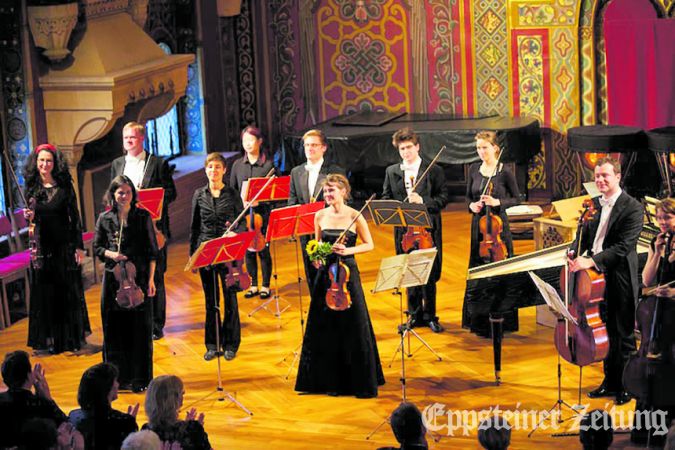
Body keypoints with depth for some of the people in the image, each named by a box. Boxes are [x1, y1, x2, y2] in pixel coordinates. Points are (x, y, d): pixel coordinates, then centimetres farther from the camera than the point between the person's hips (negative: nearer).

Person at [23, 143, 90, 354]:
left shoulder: (64, 186, -1)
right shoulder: (32, 187, 3)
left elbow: (74, 216, 0)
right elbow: (33, 214, 9)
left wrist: (79, 246, -4)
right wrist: (30, 216, -16)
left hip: (64, 246, -1)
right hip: (42, 247, 1)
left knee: (68, 291, 4)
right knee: (45, 292, 3)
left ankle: (72, 337, 13)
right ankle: (51, 338, 8)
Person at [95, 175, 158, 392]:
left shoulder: (143, 217, 0)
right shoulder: (105, 219, 4)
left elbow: (152, 250, 1)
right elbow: (97, 247, 12)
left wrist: (151, 279, -5)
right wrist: (110, 254, -9)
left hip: (139, 278, -1)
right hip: (113, 278, 1)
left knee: (140, 328, 1)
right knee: (114, 328, 4)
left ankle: (139, 379, 10)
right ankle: (118, 377, 13)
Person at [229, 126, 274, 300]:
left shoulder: (268, 164, -3)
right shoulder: (238, 165, 7)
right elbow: (232, 190, 11)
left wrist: (259, 200, -18)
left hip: (262, 212, -3)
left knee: (263, 249, 0)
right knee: (248, 250, 7)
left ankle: (265, 286, 14)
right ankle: (253, 285, 20)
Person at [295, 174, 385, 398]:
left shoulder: (354, 216, -5)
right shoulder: (320, 216, 5)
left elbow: (369, 244, 0)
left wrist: (348, 250, -15)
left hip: (347, 273, -4)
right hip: (326, 274, 4)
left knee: (353, 327, -1)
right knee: (325, 327, 5)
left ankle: (360, 381, 10)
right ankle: (330, 380, 16)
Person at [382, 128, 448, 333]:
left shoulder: (434, 171, 1)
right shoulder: (391, 172, 10)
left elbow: (443, 198, -3)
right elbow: (386, 199, 10)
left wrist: (422, 201, -18)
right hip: (404, 230, 2)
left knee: (429, 275, 1)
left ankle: (430, 316, 12)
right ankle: (415, 314, 19)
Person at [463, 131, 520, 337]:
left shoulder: (505, 172, -8)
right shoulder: (474, 170, 5)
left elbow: (516, 199, -1)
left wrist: (498, 202, -17)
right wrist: (471, 205, -6)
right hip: (478, 225, 5)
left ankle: (500, 319, 6)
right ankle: (480, 320, 17)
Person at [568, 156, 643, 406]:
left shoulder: (632, 207, -12)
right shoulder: (594, 204, 9)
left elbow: (624, 246, -21)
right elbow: (585, 236, 12)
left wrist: (591, 260, -28)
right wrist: (574, 253, -10)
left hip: (620, 279, -6)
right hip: (596, 276, 6)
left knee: (624, 335, 4)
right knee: (606, 333, 17)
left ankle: (625, 386, 15)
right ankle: (609, 381, 28)